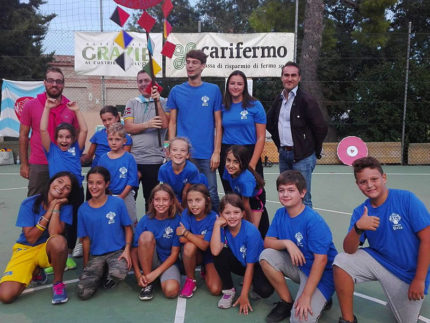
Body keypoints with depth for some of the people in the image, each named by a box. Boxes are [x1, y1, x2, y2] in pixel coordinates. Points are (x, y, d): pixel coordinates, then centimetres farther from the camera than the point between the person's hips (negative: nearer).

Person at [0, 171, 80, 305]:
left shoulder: (65, 206, -7)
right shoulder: (29, 204, -10)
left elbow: (54, 233, -22)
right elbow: (31, 238, -14)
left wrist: (56, 206, -20)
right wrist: (49, 211, -19)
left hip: (48, 249, 0)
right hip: (25, 249, 1)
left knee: (58, 241, -38)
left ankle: (58, 283, -12)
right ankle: (35, 271, 12)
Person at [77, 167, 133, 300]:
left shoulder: (117, 203, -5)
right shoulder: (83, 209, 1)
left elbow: (128, 228, 0)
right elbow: (86, 239, 7)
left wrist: (127, 250, -13)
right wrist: (86, 266, 8)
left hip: (117, 251, -2)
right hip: (95, 255, 2)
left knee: (118, 273, -35)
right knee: (83, 293, -17)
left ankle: (109, 274, 4)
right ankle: (101, 272, 14)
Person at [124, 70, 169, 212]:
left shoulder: (163, 102, 4)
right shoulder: (132, 103, 9)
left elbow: (165, 124, -11)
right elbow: (128, 127, -2)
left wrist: (157, 101, -14)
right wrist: (147, 124, -17)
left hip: (154, 159, -2)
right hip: (132, 158, 2)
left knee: (151, 198, 9)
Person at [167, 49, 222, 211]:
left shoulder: (213, 90, 2)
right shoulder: (176, 91, 5)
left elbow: (218, 123, 3)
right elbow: (172, 123, 8)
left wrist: (216, 152, -4)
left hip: (207, 154, -1)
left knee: (211, 194, 4)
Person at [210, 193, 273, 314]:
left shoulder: (251, 232, -28)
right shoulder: (223, 227, -16)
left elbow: (250, 265, -22)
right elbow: (215, 251, -34)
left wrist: (244, 295, -20)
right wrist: (217, 225, -32)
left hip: (256, 264, -3)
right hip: (239, 263, 4)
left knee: (265, 290, -32)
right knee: (220, 254, -27)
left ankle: (255, 287, 6)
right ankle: (228, 290, -5)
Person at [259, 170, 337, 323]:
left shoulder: (314, 221, -24)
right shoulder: (280, 214, -3)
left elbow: (321, 260, -25)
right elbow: (267, 242, -3)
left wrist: (306, 296, -26)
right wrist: (287, 243, -26)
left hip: (320, 272, -6)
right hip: (296, 265, 7)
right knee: (266, 256, -17)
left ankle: (320, 300, 10)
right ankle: (287, 302, 0)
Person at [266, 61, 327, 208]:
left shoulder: (306, 100, -11)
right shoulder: (279, 100, 10)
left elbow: (321, 127, -12)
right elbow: (269, 122, 24)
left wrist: (316, 150, -4)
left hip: (302, 156, -7)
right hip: (283, 154, 7)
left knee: (302, 198, -3)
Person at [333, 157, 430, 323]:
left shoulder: (406, 199, -18)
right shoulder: (359, 212, -7)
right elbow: (349, 250, -15)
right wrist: (358, 228, -35)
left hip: (408, 272, -2)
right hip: (378, 260, 3)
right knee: (341, 262, -20)